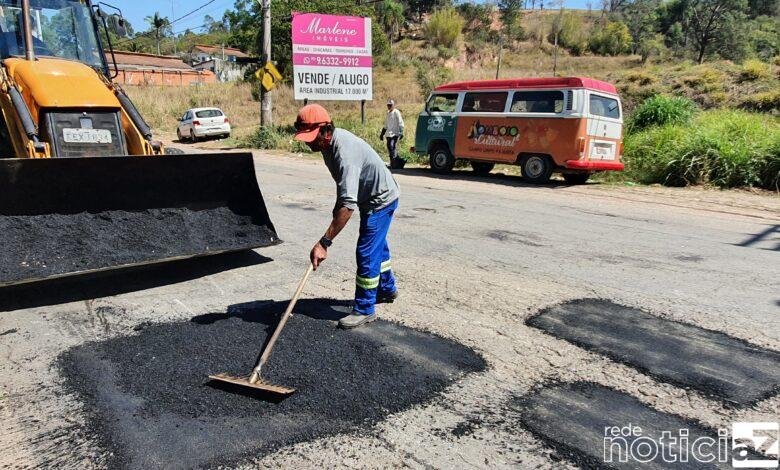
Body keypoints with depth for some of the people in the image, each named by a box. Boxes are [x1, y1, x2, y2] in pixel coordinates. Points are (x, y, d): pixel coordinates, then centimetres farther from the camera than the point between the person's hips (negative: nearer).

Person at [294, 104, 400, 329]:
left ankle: (364, 309, 5)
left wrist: (324, 243, -45)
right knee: (377, 246, 24)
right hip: (372, 197, 10)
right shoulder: (329, 142, -6)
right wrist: (337, 209, 14)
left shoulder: (345, 153, -37)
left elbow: (348, 204, -43)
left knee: (366, 253, -8)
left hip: (381, 199, -10)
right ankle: (387, 289, 44)